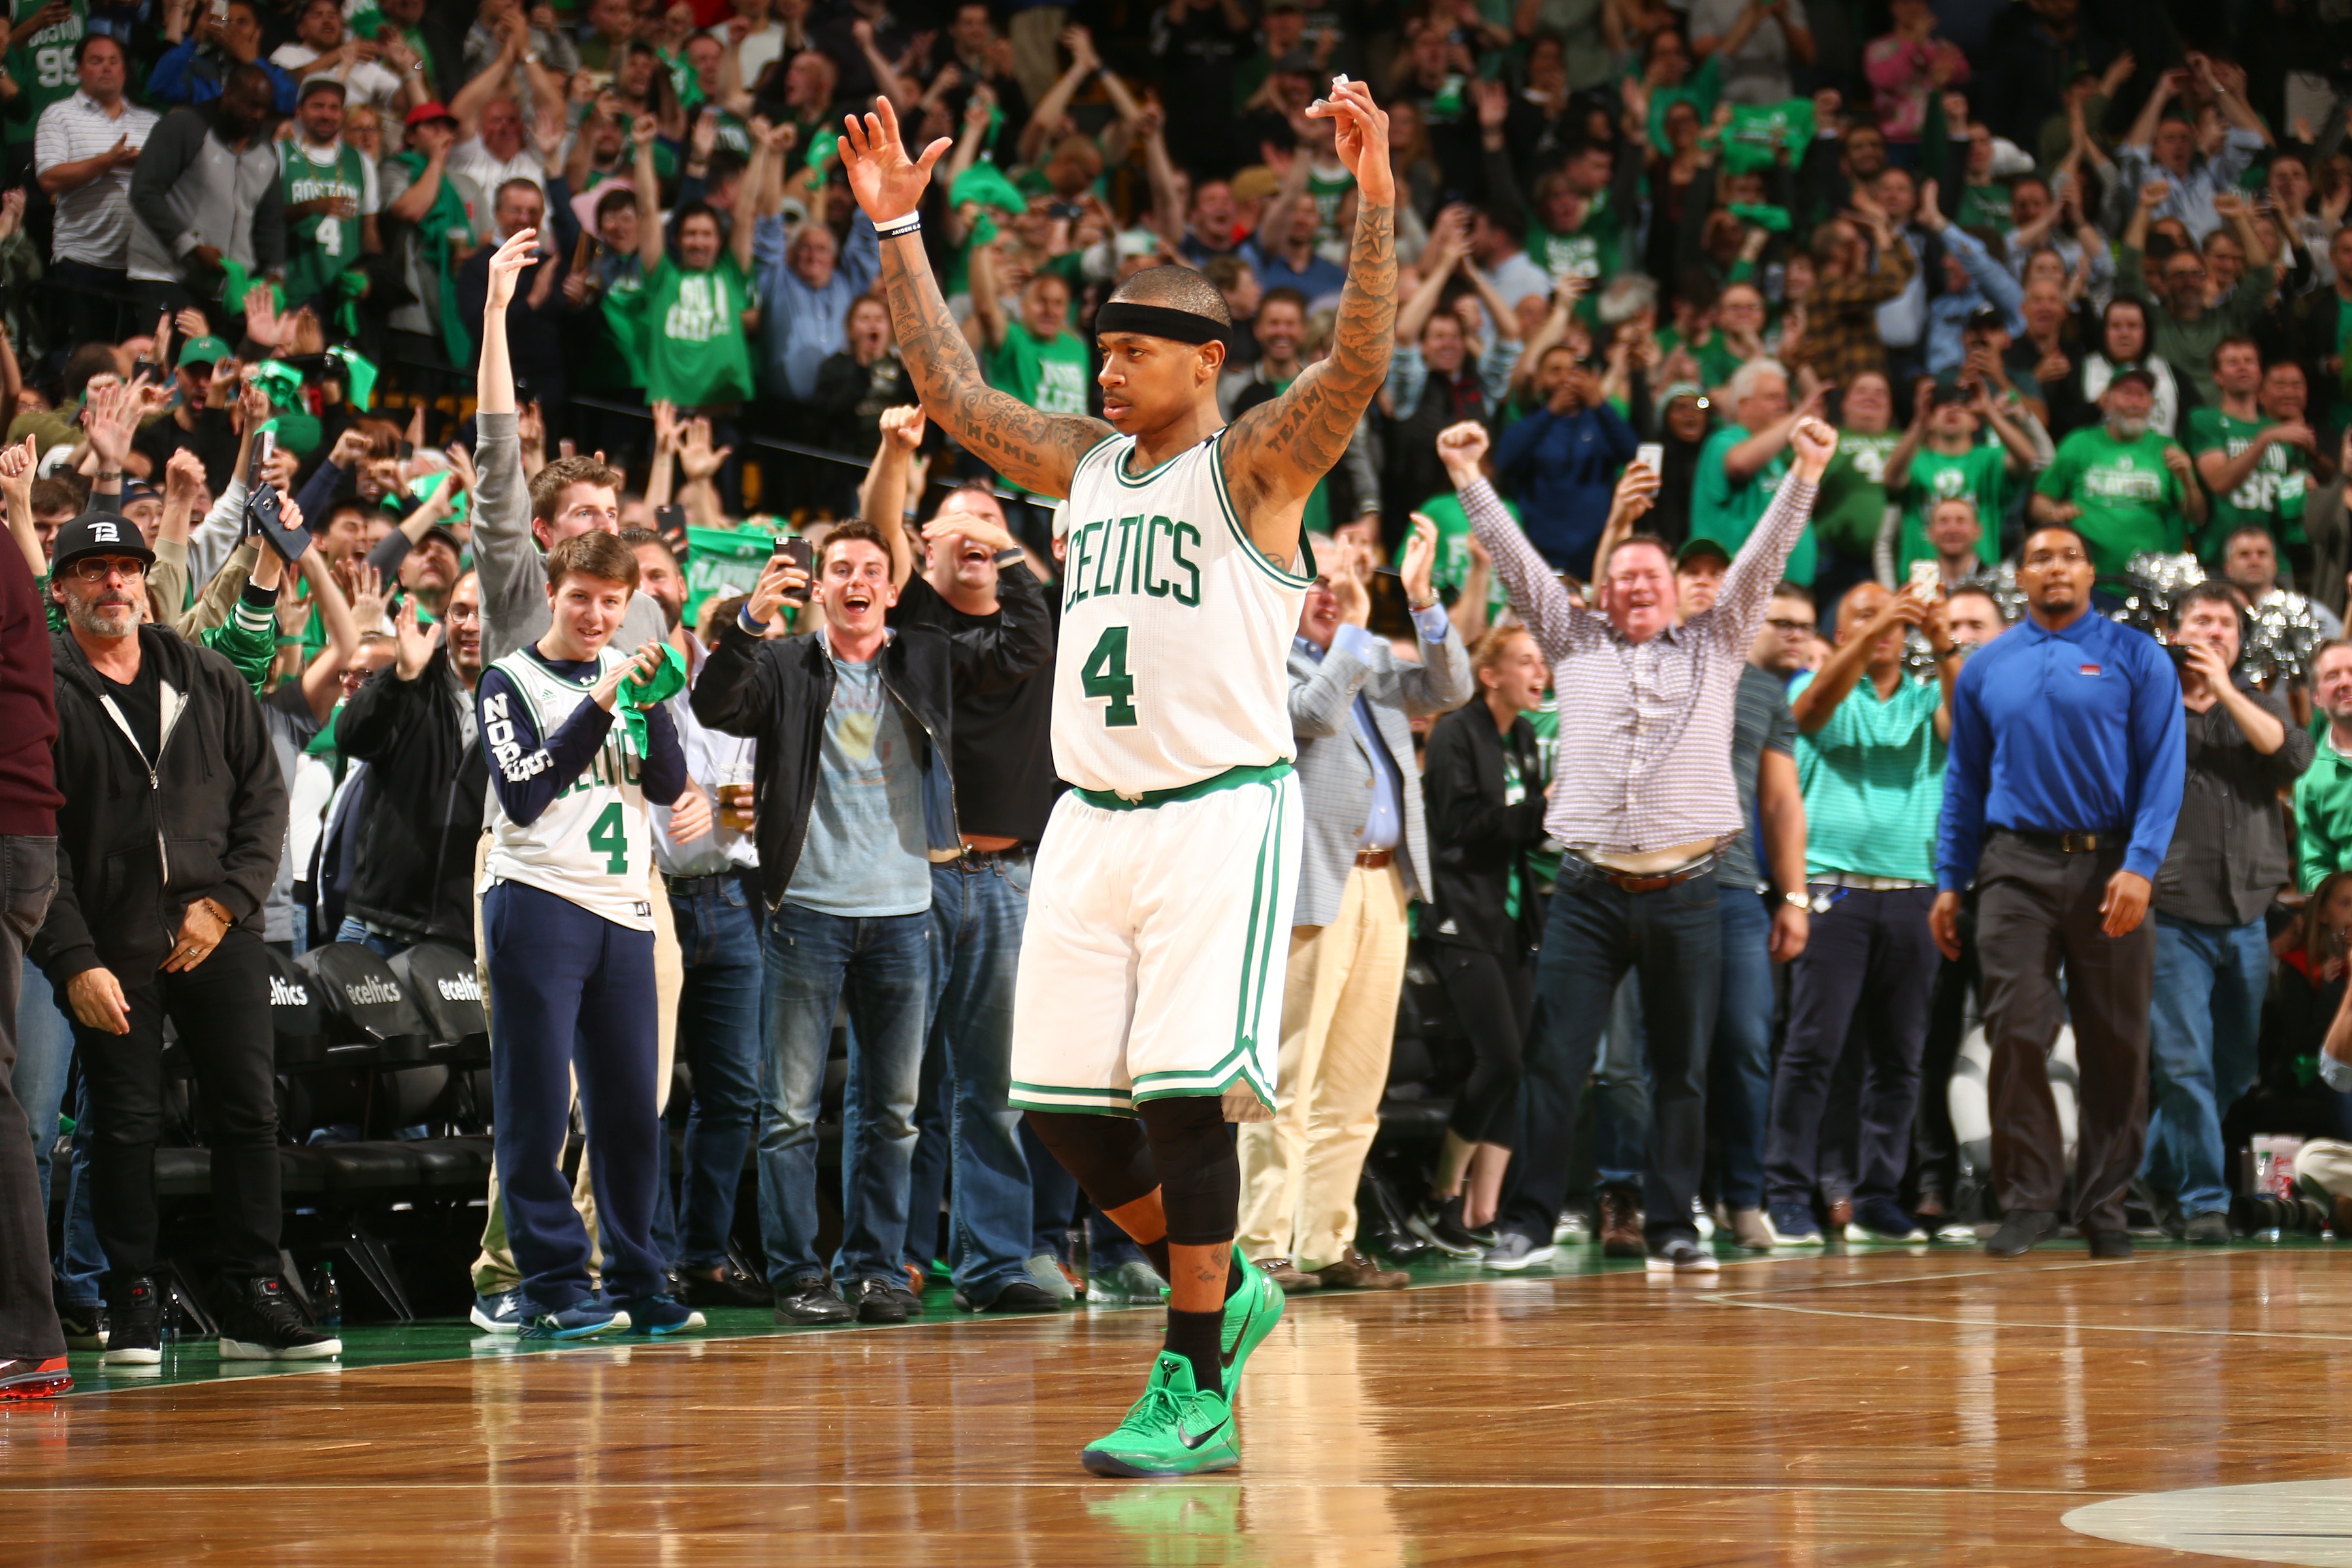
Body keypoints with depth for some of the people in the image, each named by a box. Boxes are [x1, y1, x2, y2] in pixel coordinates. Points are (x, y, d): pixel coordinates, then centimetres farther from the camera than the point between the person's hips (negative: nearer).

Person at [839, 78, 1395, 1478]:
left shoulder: (1255, 465, -4)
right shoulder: (1087, 463, 14)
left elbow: (1360, 366, -20)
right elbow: (954, 392, 22)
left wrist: (1377, 203, -32)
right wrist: (896, 232, 19)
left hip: (1220, 819, -7)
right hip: (1093, 823, 7)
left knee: (1183, 1097, -14)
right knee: (1064, 1107, 5)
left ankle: (1196, 1391, -8)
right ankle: (1223, 1294, 25)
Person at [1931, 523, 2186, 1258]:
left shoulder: (2136, 659, 2)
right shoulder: (1986, 668, 11)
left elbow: (2161, 771, -3)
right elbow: (1964, 780, 15)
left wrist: (2140, 866, -15)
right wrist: (1949, 882, 9)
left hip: (2108, 868, -1)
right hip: (2016, 867, 1)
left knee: (2116, 1043, 2)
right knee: (2017, 1033, -7)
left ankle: (2104, 1204, 11)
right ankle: (2027, 1197, 1)